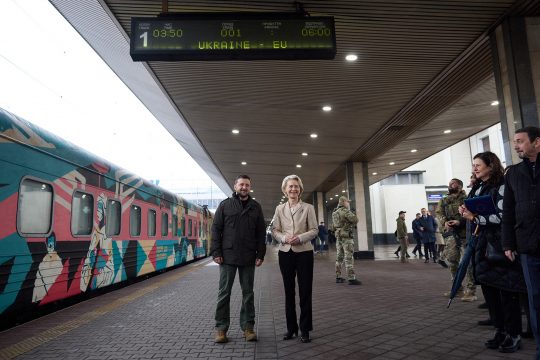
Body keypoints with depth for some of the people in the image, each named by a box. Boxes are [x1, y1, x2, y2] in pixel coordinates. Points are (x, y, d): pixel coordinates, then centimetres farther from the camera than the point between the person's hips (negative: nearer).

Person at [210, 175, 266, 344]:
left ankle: (248, 326, 19)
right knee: (224, 293, 4)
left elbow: (261, 233, 7)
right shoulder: (225, 205, 3)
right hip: (228, 256, -2)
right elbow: (216, 229, 0)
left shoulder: (256, 207, 8)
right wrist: (216, 252, -7)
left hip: (248, 258, 2)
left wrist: (260, 254, 0)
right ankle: (221, 328, 14)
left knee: (248, 293, 9)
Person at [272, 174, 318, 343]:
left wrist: (300, 238, -18)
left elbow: (314, 230, -2)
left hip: (304, 252, -2)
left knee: (305, 291, 2)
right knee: (289, 291, 10)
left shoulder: (308, 208, -1)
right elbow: (275, 230, 4)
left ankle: (305, 329, 15)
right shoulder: (279, 208, 5)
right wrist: (284, 238, -15)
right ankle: (291, 327, 23)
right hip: (285, 253, 2)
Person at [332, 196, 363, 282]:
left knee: (339, 257, 12)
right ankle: (351, 278, -8)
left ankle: (338, 277, 17)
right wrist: (353, 214, 2)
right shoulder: (345, 211, -13)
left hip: (338, 236, 8)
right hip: (346, 236, -8)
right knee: (349, 258, -8)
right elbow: (355, 220, -20)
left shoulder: (335, 212, 13)